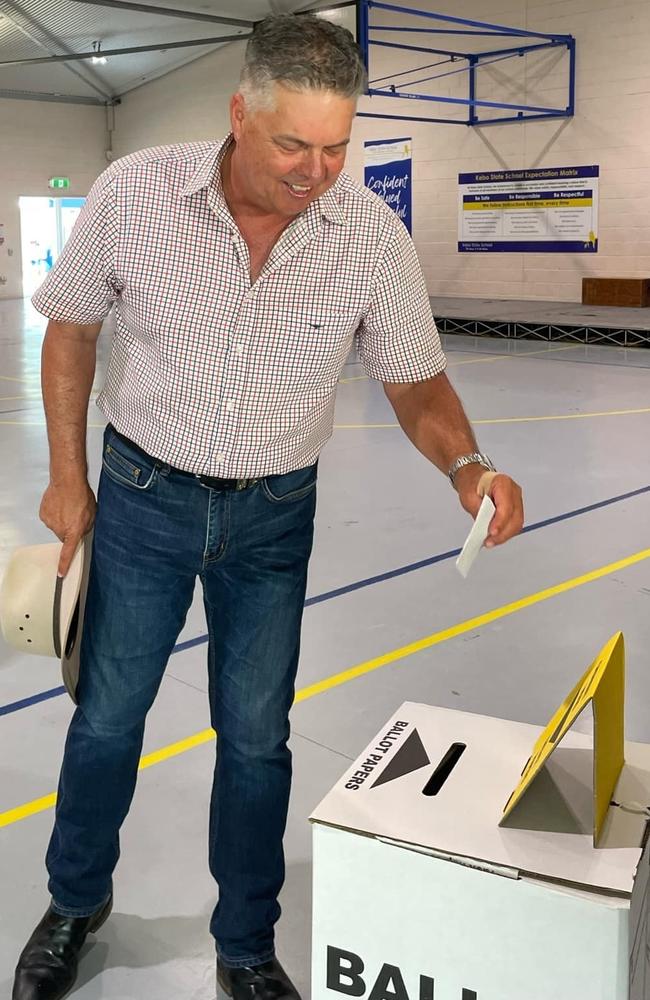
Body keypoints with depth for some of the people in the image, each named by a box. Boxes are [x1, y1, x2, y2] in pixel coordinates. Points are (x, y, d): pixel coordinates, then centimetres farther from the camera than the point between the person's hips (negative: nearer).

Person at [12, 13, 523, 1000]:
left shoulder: (374, 236, -15)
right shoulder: (134, 192, -16)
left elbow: (415, 380, -5)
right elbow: (71, 326, -1)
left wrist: (467, 465, -25)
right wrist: (67, 476, 0)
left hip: (274, 517, 1)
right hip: (144, 498, 0)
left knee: (257, 739, 9)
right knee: (108, 716, 14)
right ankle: (75, 904, 42)